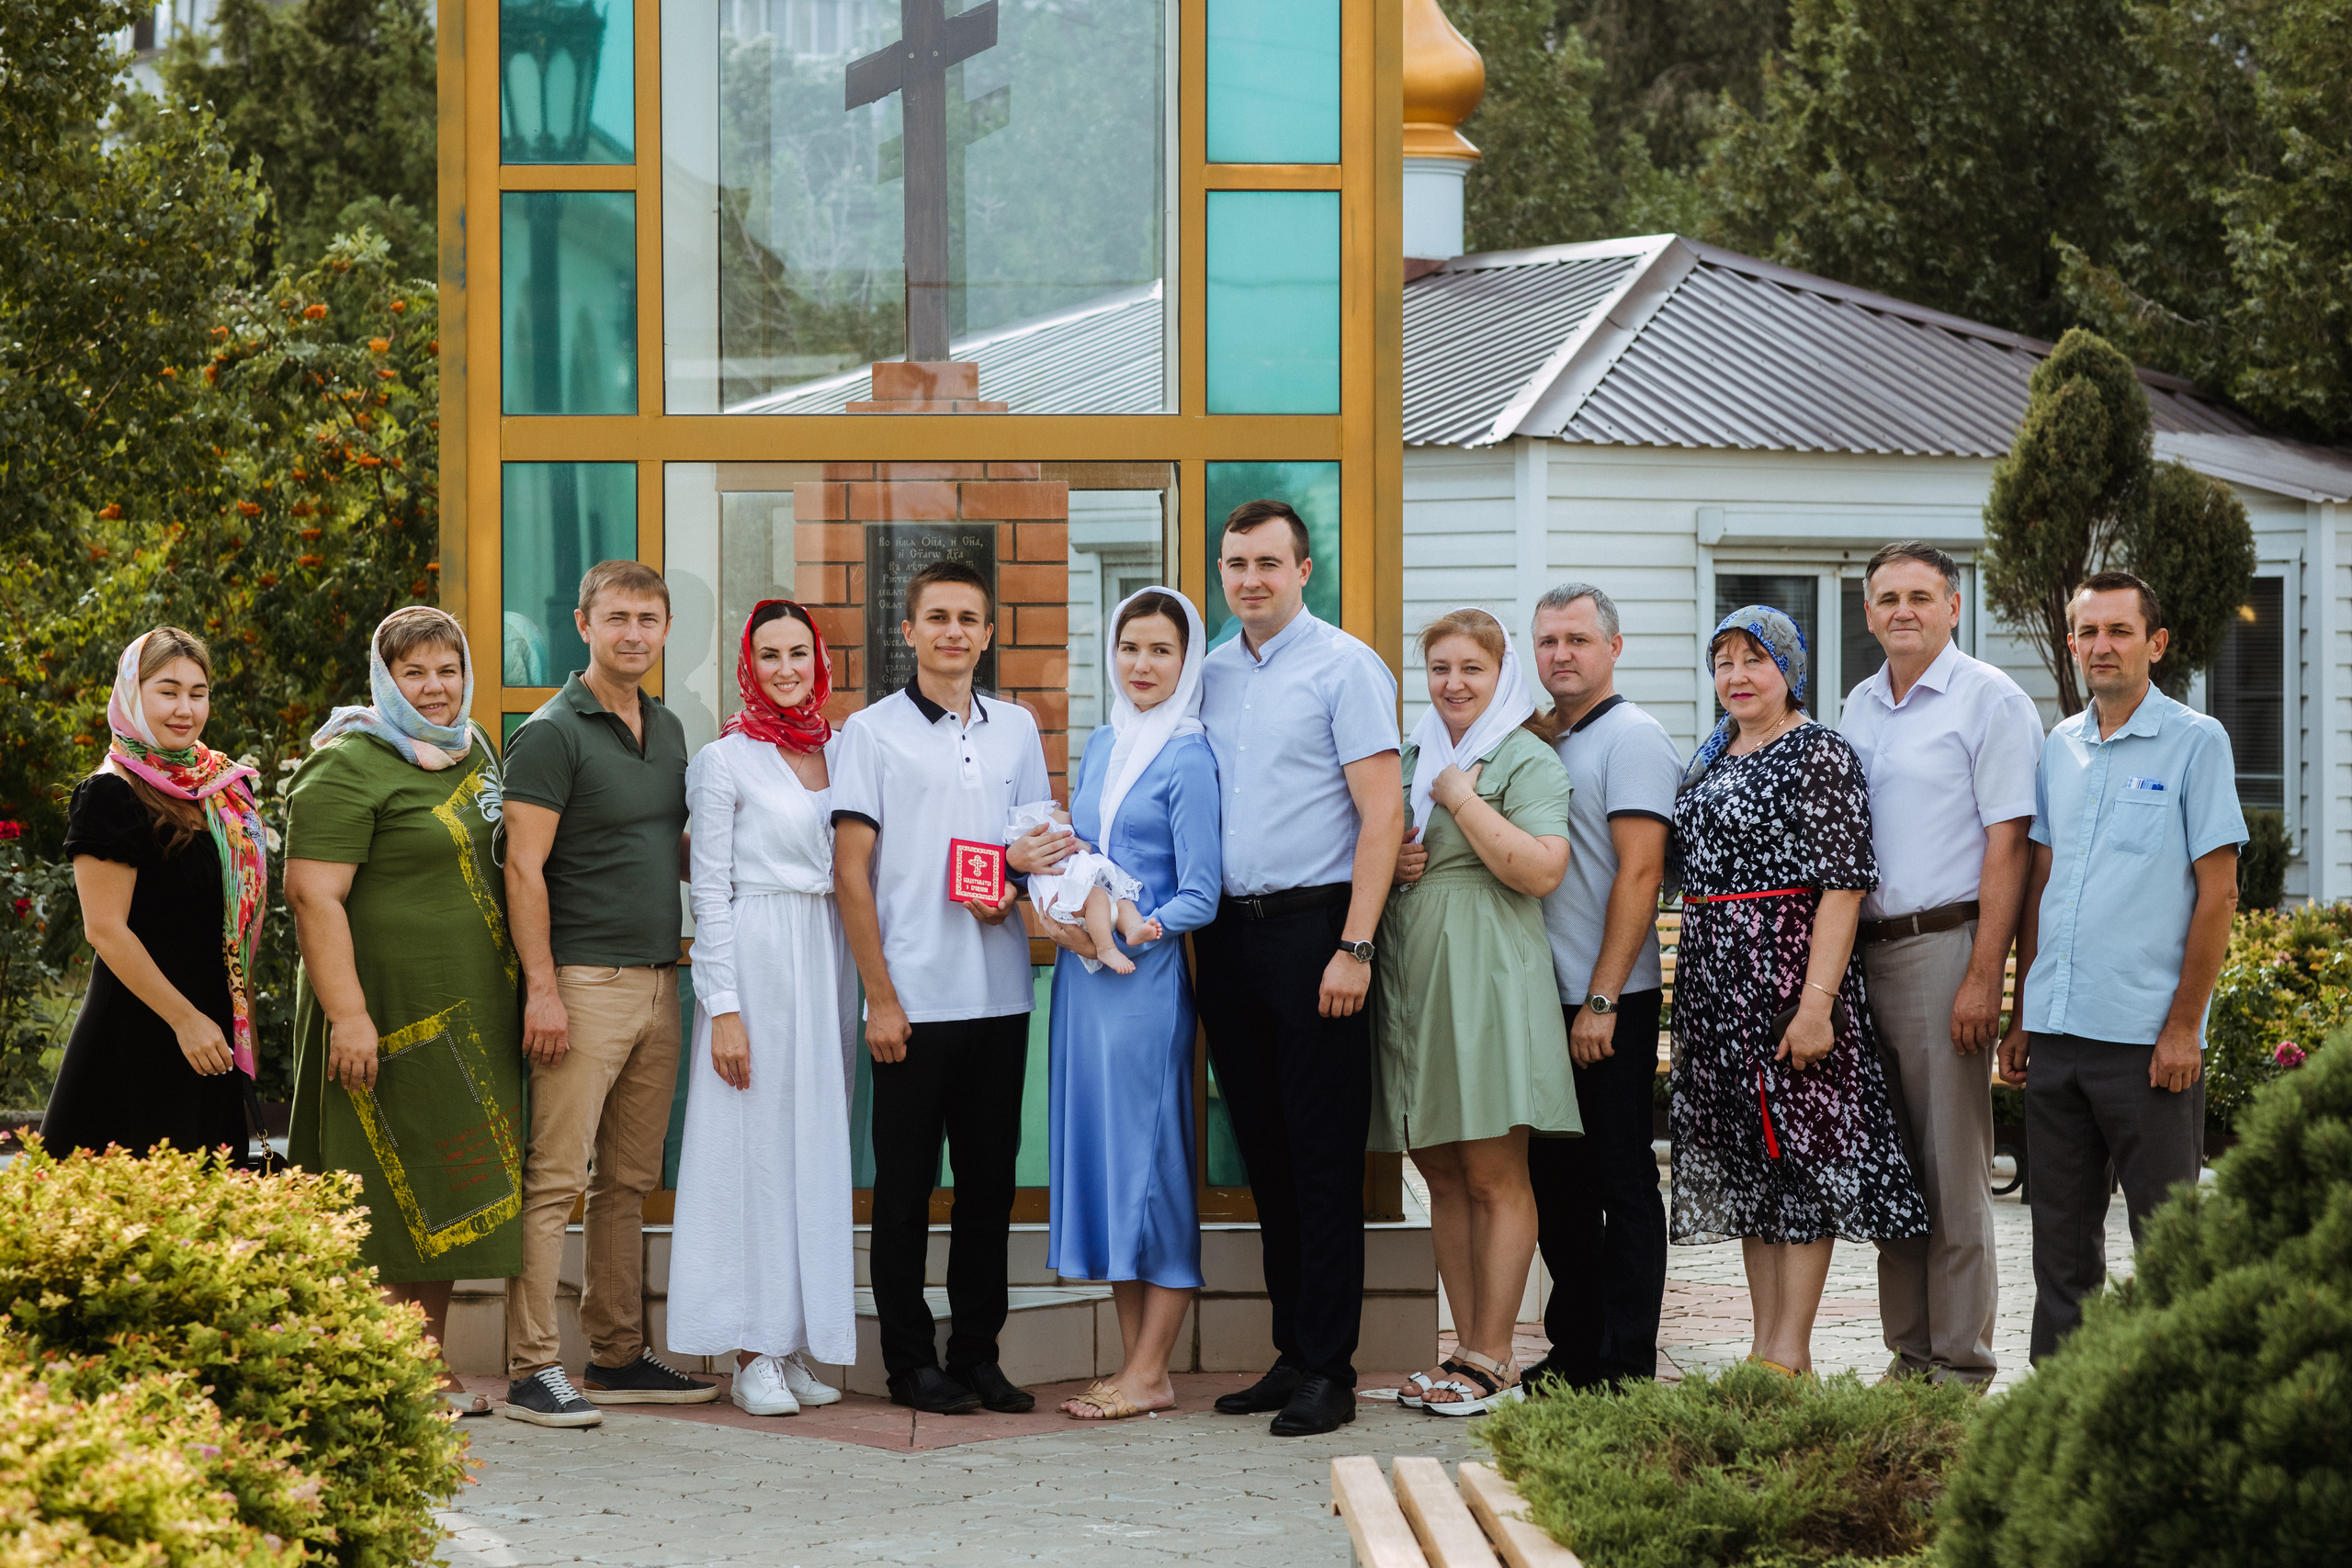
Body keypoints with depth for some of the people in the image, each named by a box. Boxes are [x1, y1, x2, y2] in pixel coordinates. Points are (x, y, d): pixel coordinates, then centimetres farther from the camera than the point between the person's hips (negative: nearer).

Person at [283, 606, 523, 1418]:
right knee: (387, 1197, -5)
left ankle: (429, 1370, 17)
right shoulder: (351, 766, -11)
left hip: (471, 1016, 8)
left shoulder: (475, 755, 14)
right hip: (388, 1013, -8)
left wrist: (522, 996, 19)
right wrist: (347, 1014, -24)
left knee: (447, 1200, 10)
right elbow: (313, 894, -18)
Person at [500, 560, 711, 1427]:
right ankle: (533, 1370, -7)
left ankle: (619, 1355, 18)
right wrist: (541, 988, -18)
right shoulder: (552, 734, -8)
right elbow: (524, 869, -12)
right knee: (555, 1177, -8)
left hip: (658, 981, 8)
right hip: (585, 981, -8)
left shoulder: (668, 729, 16)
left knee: (630, 1180, 12)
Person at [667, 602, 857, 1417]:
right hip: (757, 958, -6)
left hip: (830, 960, 6)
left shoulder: (841, 752, 12)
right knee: (757, 1145, -4)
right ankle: (753, 1356, 0)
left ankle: (797, 1347, 11)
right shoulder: (725, 760, -3)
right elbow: (710, 890, -6)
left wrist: (863, 984, 9)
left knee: (817, 1145, 6)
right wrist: (722, 1007, -12)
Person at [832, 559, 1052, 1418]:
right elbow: (851, 872, -3)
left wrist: (1011, 885, -4)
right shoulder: (872, 731, 0)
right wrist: (879, 997, -9)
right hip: (913, 995, -4)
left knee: (990, 1179, 7)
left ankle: (977, 1354, 15)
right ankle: (912, 1362, 8)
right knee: (905, 1185, 1)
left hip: (1000, 990, 4)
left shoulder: (1016, 728, 12)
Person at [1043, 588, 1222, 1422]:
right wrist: (1049, 889, 3)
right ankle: (1133, 1364, 14)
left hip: (1146, 978, -7)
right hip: (1081, 975, 8)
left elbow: (1200, 898, -10)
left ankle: (1150, 1375, 0)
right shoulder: (1101, 745, 14)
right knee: (1098, 1151, 8)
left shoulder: (1189, 756, -7)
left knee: (1148, 1154, -4)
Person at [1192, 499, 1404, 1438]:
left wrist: (1354, 948, -16)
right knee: (1263, 1153, 9)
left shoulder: (1345, 668, -5)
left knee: (1324, 1157, -4)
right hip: (1228, 932, 6)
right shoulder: (1211, 674, 14)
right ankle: (1291, 1352, 15)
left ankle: (1328, 1370, -2)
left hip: (1311, 927, -6)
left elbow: (1382, 815, -10)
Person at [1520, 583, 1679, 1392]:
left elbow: (1639, 872, -14)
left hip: (1610, 1001, -8)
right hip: (1542, 994, 8)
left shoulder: (1632, 736, -7)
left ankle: (1626, 1368, -1)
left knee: (1621, 1181, -4)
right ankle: (1572, 1352, 18)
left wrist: (1601, 1000, -18)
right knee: (1556, 1179, 11)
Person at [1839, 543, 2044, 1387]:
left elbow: (2006, 846, -10)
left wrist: (1984, 977, -16)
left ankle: (1960, 1360, 0)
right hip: (1861, 951, 7)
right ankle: (1908, 1352, 15)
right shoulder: (1858, 708, 16)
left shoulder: (1990, 700, -4)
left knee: (1953, 1166, -5)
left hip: (1943, 945, -6)